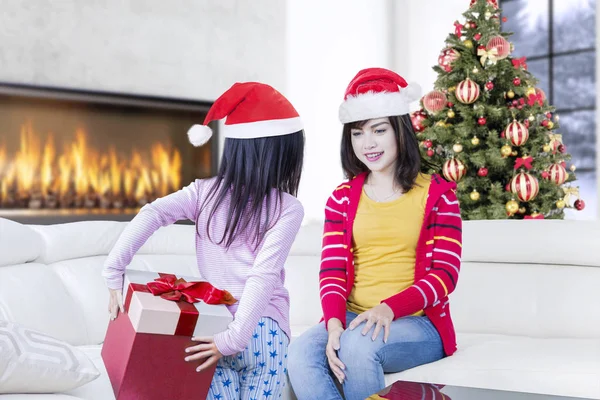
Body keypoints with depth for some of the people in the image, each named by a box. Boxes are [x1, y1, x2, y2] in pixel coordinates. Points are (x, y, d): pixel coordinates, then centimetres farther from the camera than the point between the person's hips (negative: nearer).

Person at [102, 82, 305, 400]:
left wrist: (114, 275, -9)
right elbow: (264, 275, -17)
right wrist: (235, 337, -19)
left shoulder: (204, 192, 2)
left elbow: (149, 215, -10)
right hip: (264, 332, -3)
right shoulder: (288, 209, -7)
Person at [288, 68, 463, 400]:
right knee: (300, 355, -29)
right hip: (352, 319, 3)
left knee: (359, 343, -36)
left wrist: (389, 309, -22)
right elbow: (332, 271, 4)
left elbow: (445, 273, -5)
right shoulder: (342, 198, 12)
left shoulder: (437, 194, 2)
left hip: (417, 323, -3)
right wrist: (334, 323, -18)